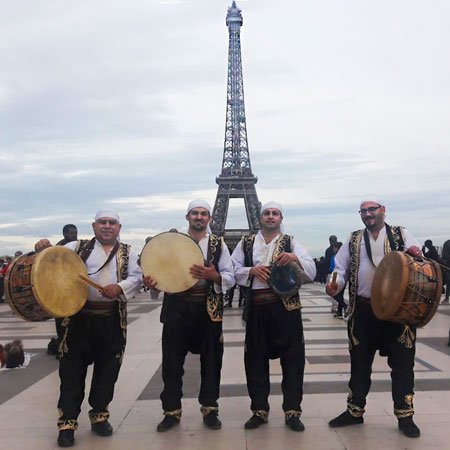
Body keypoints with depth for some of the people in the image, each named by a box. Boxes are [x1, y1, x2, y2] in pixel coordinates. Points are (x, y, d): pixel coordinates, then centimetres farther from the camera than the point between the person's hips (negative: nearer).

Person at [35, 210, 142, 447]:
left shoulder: (128, 253, 9)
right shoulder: (77, 247, 8)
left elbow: (137, 277, -3)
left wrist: (120, 288, -22)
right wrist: (44, 248, -20)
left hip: (113, 320, 1)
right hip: (79, 316, -1)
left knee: (107, 371, 11)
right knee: (72, 371, 3)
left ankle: (99, 416, 29)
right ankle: (67, 423, 15)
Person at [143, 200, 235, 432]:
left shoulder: (218, 244, 5)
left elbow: (230, 277, 1)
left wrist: (214, 276, -20)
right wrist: (152, 281, -17)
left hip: (209, 308, 0)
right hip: (177, 306, 1)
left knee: (211, 360, 8)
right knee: (172, 361, 6)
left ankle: (209, 409, 24)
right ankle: (171, 411, 22)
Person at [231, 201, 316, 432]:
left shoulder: (291, 242, 9)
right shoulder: (247, 243, 12)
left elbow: (311, 270, 0)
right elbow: (233, 270, 7)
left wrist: (295, 258, -17)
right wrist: (252, 270, -10)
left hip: (286, 306, -1)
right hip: (256, 307, 1)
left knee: (292, 358, 2)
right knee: (256, 359, 8)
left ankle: (292, 411, 17)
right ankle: (259, 410, 24)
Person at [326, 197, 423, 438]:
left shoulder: (401, 234, 5)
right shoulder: (354, 240, 8)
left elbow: (417, 258, -4)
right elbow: (341, 267, 7)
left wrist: (415, 254, -28)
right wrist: (335, 283, -13)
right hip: (363, 310, 2)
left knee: (402, 363, 5)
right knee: (359, 362, 12)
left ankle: (405, 415, 20)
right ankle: (355, 411, 27)